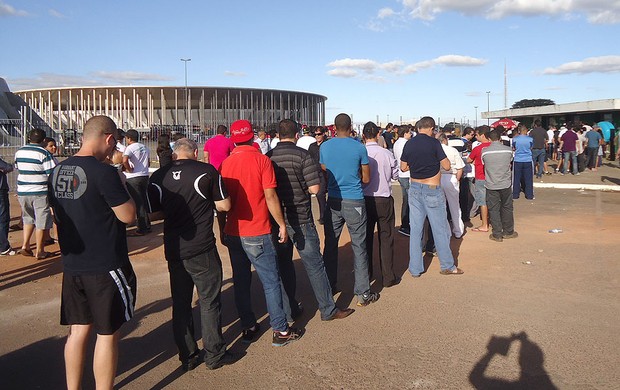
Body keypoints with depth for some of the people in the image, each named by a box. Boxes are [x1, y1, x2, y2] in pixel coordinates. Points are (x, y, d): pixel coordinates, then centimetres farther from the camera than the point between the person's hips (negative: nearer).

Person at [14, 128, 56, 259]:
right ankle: (40, 251, 8)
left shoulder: (19, 152, 6)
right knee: (41, 222, 3)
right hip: (40, 192, -5)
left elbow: (17, 168, 18)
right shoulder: (44, 153, -13)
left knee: (28, 218, 23)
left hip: (22, 192, 6)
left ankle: (25, 245, 16)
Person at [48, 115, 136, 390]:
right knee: (108, 334, 6)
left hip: (71, 265, 7)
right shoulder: (104, 172, -19)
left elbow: (57, 214, 16)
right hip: (106, 267, -7)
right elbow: (128, 215, -15)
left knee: (78, 330, 17)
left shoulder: (57, 172, 5)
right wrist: (120, 182, -4)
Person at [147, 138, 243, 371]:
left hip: (173, 249, 4)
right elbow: (224, 206, -5)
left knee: (180, 302, 15)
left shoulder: (158, 177, 2)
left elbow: (154, 212, 8)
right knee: (209, 301, 9)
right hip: (202, 249, -4)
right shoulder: (207, 171, -8)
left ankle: (187, 356, 25)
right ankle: (214, 354, 19)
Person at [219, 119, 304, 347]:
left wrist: (223, 230, 17)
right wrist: (282, 224, -4)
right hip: (257, 234, -4)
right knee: (271, 282, 4)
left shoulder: (225, 164, 3)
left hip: (233, 233, 5)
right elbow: (270, 196, -13)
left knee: (241, 281, 14)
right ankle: (281, 331, 11)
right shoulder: (261, 160, -9)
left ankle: (248, 328, 23)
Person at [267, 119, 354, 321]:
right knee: (314, 265, 5)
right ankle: (328, 310, 15)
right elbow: (314, 188, -17)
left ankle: (289, 309, 24)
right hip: (300, 220, -4)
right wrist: (303, 184, 4)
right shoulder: (303, 155, -12)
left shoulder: (268, 157, 1)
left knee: (283, 265, 16)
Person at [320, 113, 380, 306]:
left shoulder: (325, 147, 1)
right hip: (355, 202, -3)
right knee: (359, 247, 3)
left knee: (330, 245, 14)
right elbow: (366, 179, 0)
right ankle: (363, 293, 8)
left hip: (333, 201, 3)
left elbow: (324, 174, 10)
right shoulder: (359, 148, -7)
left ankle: (329, 287, 23)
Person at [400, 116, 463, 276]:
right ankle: (447, 266, 19)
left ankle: (415, 269, 14)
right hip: (432, 190, -5)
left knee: (415, 229, 9)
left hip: (415, 189, 5)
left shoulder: (409, 144, 2)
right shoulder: (433, 142, -12)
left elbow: (403, 167, 10)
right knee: (440, 229, 7)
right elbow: (446, 166, -10)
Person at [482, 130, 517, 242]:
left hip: (491, 185, -1)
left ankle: (497, 234, 10)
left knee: (494, 209, 7)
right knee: (507, 208, 15)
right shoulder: (508, 150, -6)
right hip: (505, 184, 1)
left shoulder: (484, 151, -9)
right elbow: (510, 162, 10)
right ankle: (508, 232, 26)